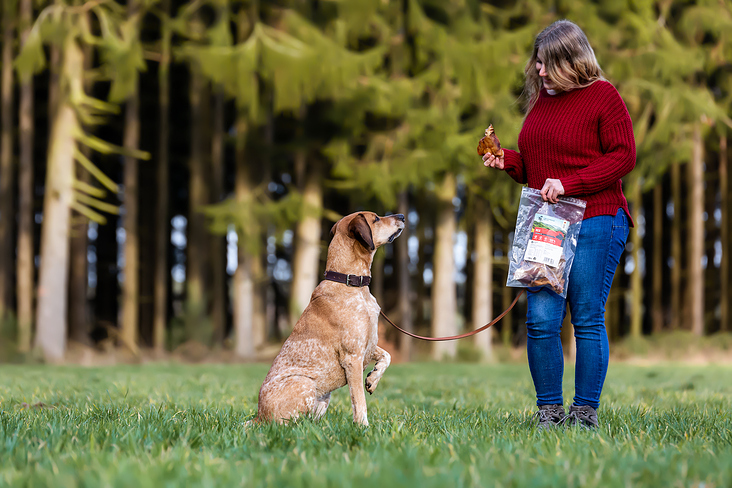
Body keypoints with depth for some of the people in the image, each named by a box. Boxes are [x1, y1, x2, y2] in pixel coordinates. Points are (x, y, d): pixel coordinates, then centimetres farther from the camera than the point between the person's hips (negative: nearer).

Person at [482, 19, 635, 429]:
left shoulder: (603, 96, -3)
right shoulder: (541, 99, 18)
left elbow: (623, 156, -10)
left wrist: (569, 183, -16)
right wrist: (508, 161, 5)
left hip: (594, 224, -6)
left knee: (588, 319, -3)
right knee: (541, 320, -2)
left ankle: (586, 412, 6)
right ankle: (549, 411, 7)